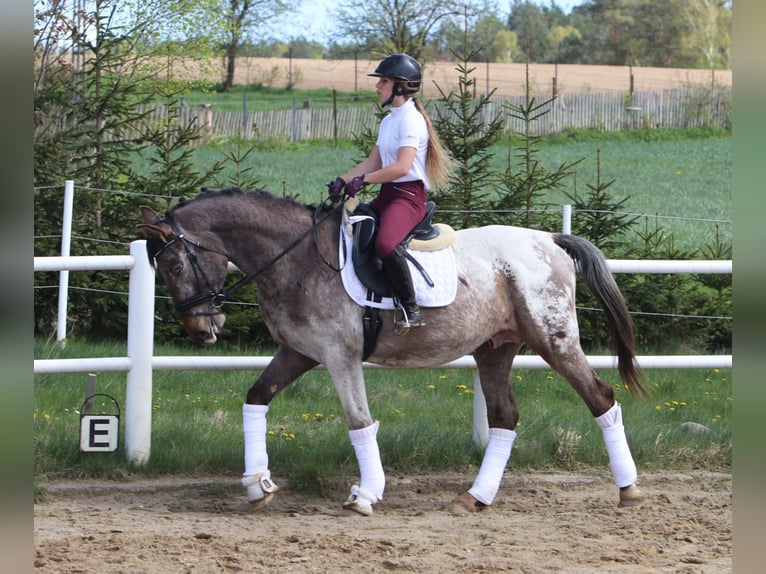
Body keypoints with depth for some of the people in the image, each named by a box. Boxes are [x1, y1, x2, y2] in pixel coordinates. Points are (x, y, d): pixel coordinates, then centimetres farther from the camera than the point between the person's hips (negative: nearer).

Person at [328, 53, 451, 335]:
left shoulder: (411, 120, -12)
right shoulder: (389, 121, 19)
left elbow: (402, 167, -24)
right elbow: (372, 162, 15)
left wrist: (364, 180, -20)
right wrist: (343, 180, 1)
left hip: (408, 195, -11)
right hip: (387, 195, 11)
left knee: (385, 243, -34)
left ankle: (410, 310, -28)